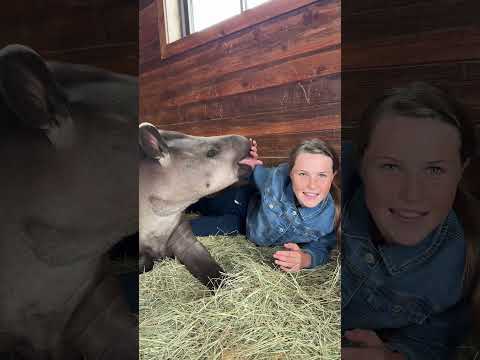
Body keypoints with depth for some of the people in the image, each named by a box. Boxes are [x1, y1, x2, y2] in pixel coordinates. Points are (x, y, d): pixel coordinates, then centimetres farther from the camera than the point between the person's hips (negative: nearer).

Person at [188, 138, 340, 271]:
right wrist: (253, 166, -32)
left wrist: (305, 259, -41)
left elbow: (321, 248, -20)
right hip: (246, 201, -1)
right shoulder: (279, 176, -37)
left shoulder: (331, 217, -39)